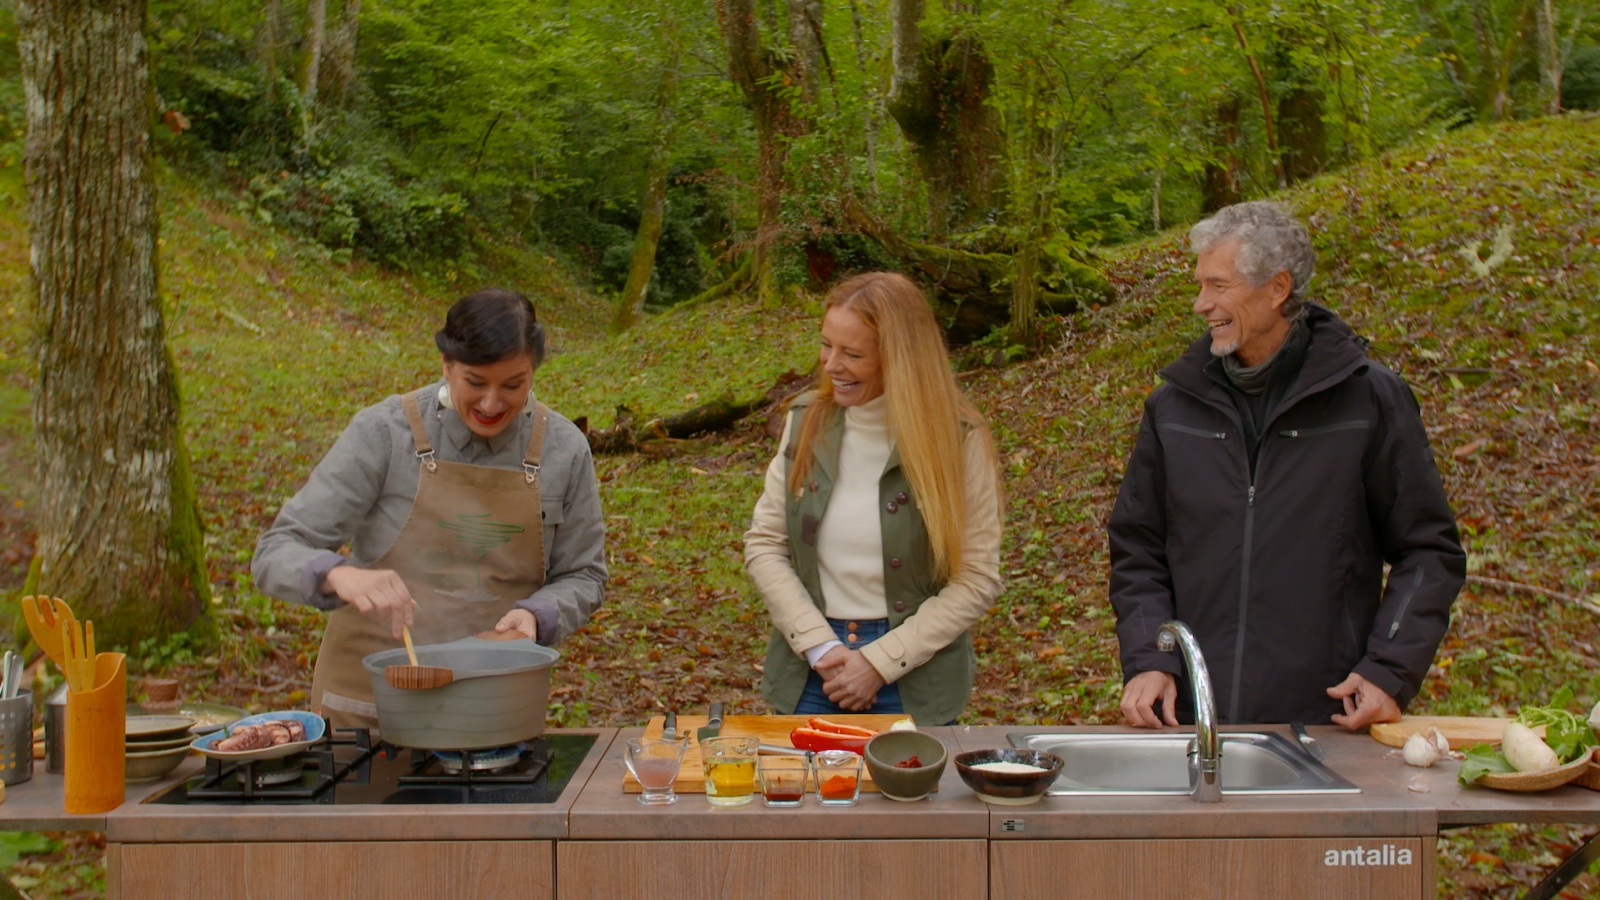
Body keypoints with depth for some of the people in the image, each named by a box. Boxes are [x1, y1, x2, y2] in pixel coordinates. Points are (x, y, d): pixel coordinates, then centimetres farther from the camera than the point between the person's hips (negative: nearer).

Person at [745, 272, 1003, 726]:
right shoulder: (806, 421, 0)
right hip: (807, 672, 3)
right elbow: (764, 545, 2)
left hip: (914, 682, -3)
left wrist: (879, 662, -15)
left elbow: (977, 579, -10)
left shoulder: (956, 441, -11)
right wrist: (820, 646, -10)